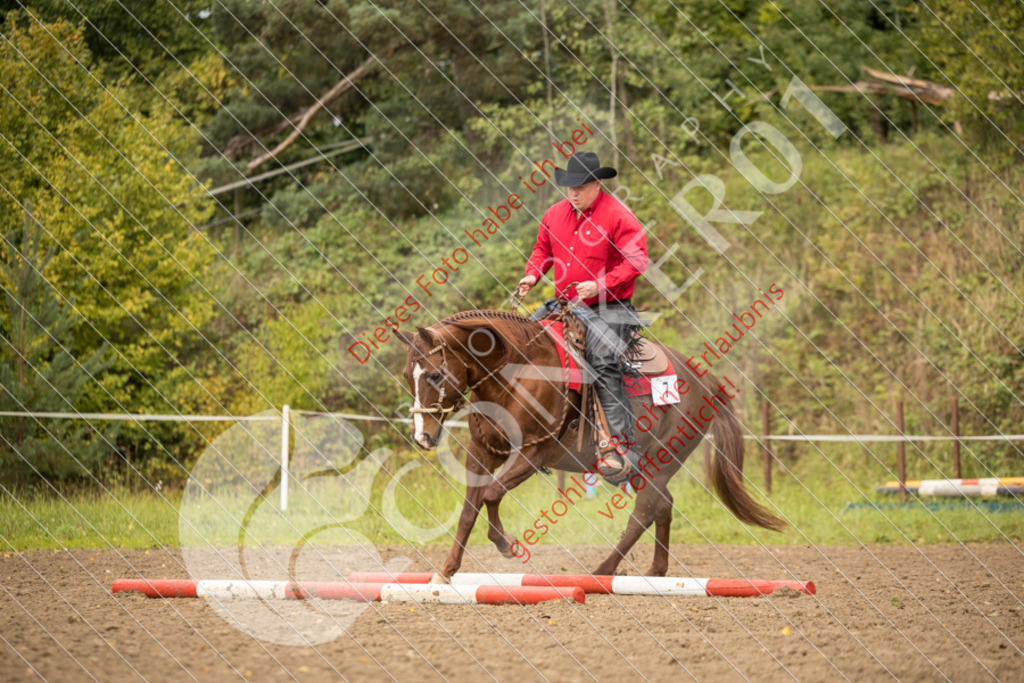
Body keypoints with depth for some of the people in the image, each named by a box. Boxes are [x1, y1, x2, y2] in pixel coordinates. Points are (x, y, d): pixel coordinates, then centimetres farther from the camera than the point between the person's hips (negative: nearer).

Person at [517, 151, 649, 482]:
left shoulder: (618, 216, -11)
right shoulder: (555, 214, 10)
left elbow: (636, 260, -15)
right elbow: (543, 249, 24)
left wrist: (600, 285, -24)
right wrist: (532, 274, 2)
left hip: (608, 308, -7)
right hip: (565, 304, 7)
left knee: (603, 362, -27)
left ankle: (622, 447, -29)